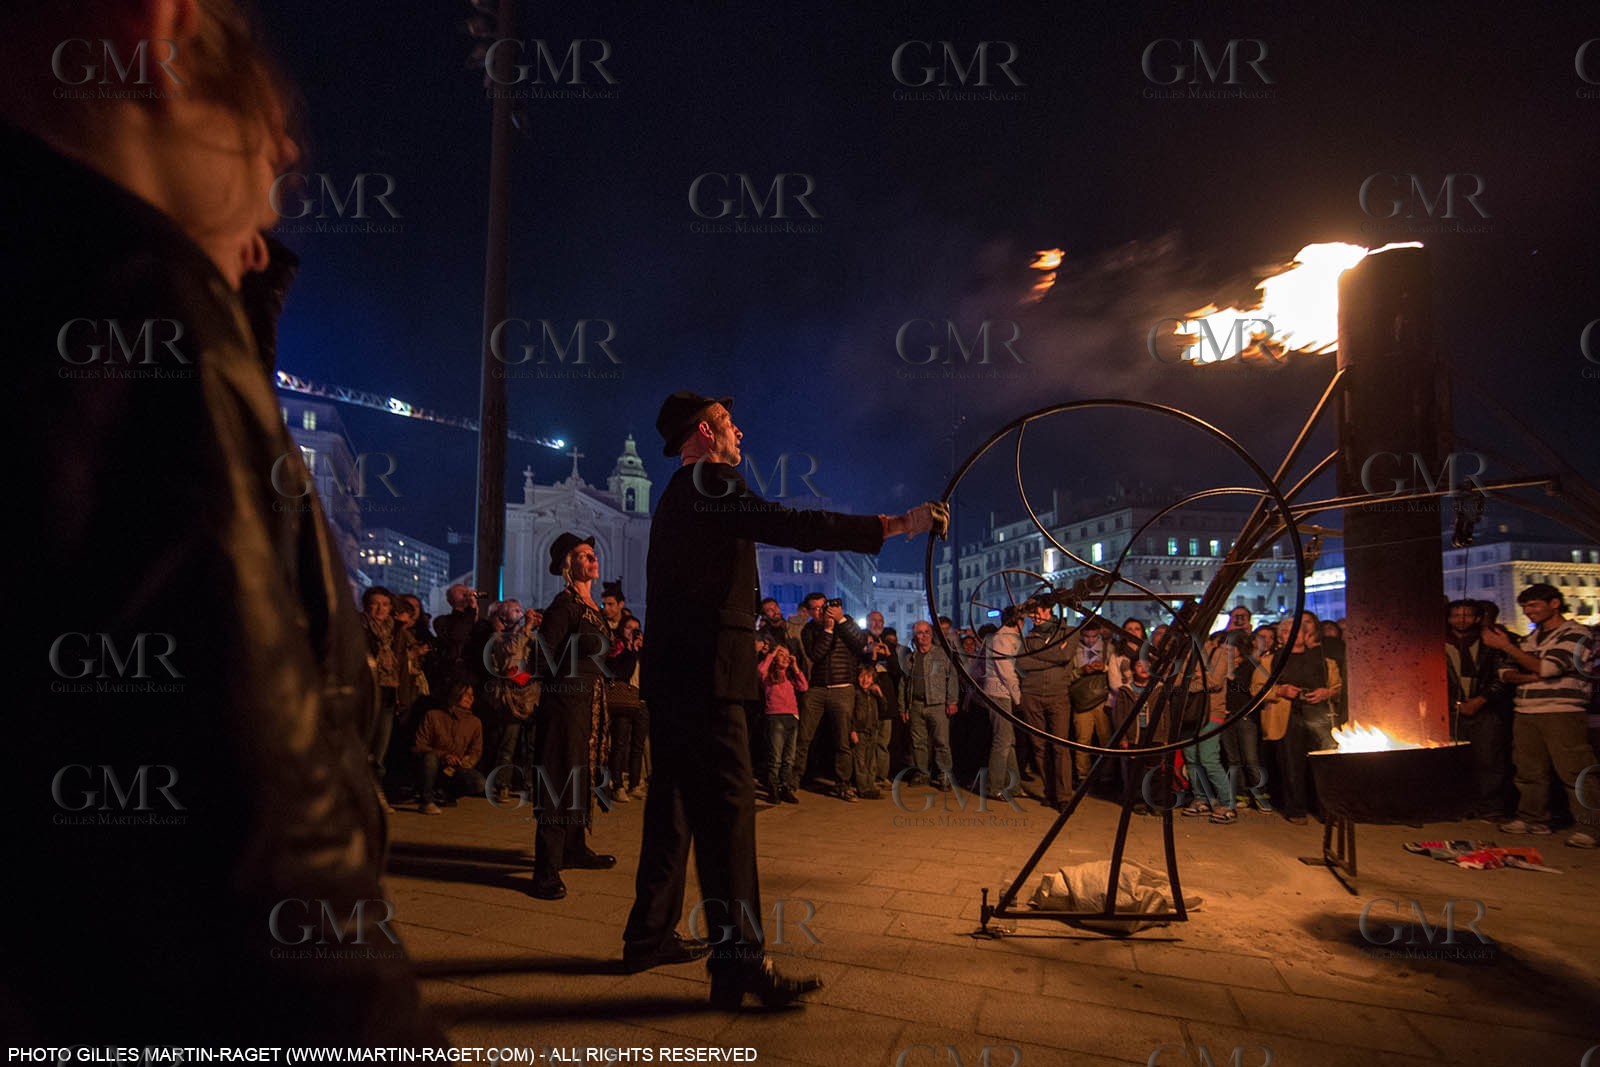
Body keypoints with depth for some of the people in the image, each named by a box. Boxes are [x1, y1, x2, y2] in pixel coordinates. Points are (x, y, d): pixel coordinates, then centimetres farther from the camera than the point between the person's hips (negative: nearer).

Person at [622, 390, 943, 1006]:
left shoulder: (681, 494, 22)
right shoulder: (708, 481, -10)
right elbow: (789, 526, -22)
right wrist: (897, 525, -20)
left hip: (674, 672, 11)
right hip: (703, 672, -11)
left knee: (677, 801, 15)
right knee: (727, 808, -9)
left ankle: (648, 936, 24)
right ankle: (738, 964, -6)